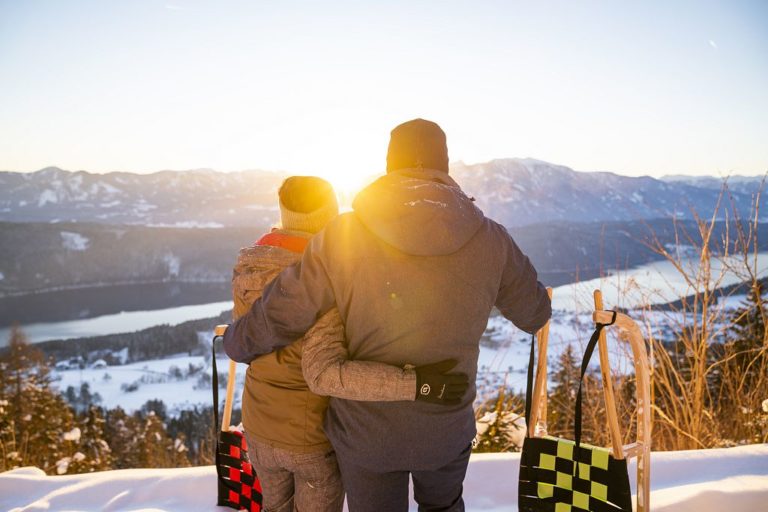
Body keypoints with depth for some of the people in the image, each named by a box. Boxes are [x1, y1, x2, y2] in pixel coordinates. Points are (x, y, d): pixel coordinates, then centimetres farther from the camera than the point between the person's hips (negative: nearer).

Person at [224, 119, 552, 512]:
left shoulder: (342, 236, -17)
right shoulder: (489, 240, -12)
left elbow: (280, 315, -13)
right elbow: (534, 314, 2)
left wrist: (236, 343, 8)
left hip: (364, 433, -1)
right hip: (447, 430, 2)